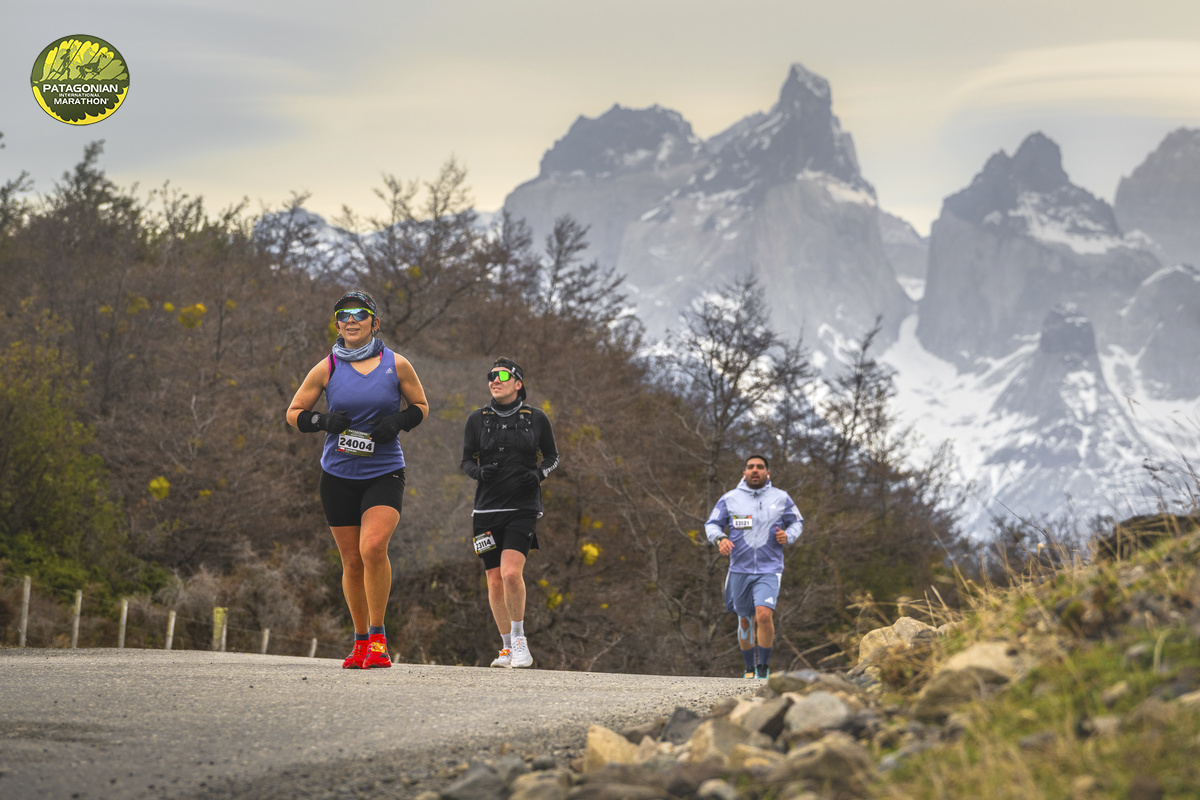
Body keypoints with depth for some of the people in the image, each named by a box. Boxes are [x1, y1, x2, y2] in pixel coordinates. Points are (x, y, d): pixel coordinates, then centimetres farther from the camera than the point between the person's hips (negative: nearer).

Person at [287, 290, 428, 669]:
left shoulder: (396, 365, 0)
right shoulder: (327, 368, 2)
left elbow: (420, 405, 12)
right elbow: (294, 413, 8)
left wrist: (397, 422, -9)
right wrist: (323, 421, -12)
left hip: (385, 472, -2)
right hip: (338, 476, 2)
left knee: (373, 547, -23)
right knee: (352, 561, 6)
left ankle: (378, 638, -11)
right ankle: (360, 641, 21)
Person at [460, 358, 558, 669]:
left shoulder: (536, 418, 2)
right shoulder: (477, 419, 5)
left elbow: (552, 456, 12)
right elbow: (466, 461, 10)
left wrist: (540, 473, -8)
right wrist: (479, 471, -12)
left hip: (523, 507, -2)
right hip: (487, 508, 3)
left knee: (511, 572, -20)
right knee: (494, 580, 3)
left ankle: (519, 638, -2)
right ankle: (508, 647, 17)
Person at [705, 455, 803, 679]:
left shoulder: (781, 498, 4)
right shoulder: (730, 499, 3)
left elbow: (797, 522, 16)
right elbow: (711, 525, 7)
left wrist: (788, 536, -5)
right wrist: (720, 538, -15)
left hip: (769, 569, -2)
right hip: (740, 569, 2)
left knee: (764, 615, -22)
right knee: (745, 621, 10)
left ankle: (764, 666, -6)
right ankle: (750, 668, 29)